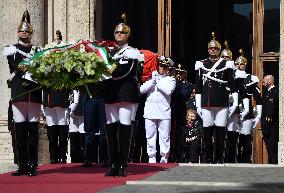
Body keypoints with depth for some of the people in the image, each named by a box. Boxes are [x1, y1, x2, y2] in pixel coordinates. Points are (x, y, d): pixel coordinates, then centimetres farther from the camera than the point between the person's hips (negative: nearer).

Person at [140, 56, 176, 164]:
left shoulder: (171, 80, 9)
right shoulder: (150, 78, 15)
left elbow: (168, 91, -10)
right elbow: (142, 90, 2)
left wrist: (158, 81, -4)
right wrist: (153, 80, -6)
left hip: (164, 112, -2)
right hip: (150, 111, 2)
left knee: (165, 137, -3)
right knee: (150, 136, 3)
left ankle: (164, 158, 3)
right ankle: (151, 159, 8)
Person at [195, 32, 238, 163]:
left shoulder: (226, 64, 6)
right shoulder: (201, 65, 10)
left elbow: (233, 85, 6)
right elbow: (198, 87, 12)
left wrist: (235, 103, -1)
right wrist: (198, 106, 8)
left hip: (222, 104, -1)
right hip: (206, 105, 1)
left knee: (220, 133, -1)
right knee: (207, 132, 2)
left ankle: (219, 159, 6)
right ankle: (208, 159, 9)